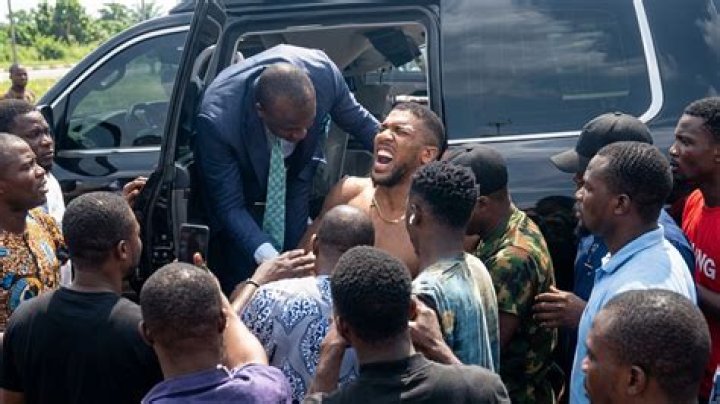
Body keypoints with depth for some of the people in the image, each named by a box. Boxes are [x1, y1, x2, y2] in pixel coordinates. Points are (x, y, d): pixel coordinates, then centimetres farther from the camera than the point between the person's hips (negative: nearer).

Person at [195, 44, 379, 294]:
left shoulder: (323, 72, -33)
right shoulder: (217, 120, -41)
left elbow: (356, 120, -10)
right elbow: (230, 207, -31)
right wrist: (267, 256, -47)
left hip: (294, 173, 3)